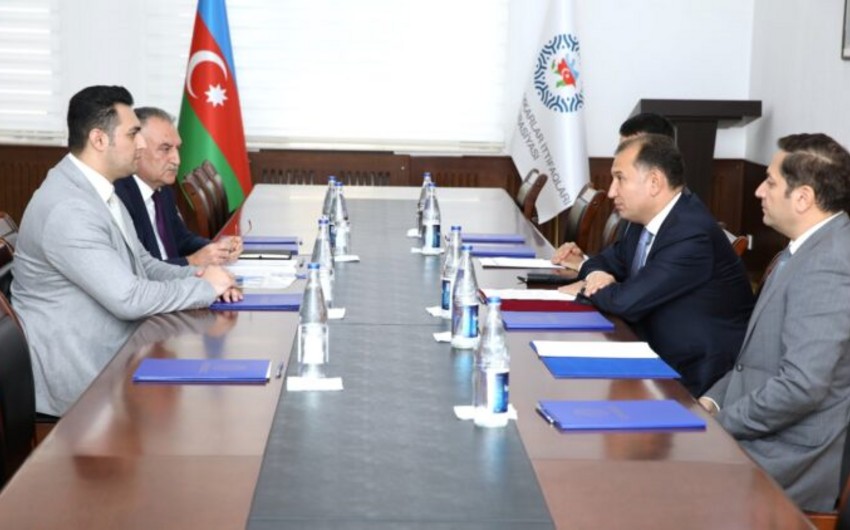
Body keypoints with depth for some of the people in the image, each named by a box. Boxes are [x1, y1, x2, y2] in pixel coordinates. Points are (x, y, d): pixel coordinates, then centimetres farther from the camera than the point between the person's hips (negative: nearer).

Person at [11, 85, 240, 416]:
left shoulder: (96, 190, 9)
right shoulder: (68, 209, -24)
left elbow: (141, 264, 15)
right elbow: (128, 298, -27)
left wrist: (199, 276, -3)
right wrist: (205, 287, -14)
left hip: (111, 352, 9)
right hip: (77, 374, -9)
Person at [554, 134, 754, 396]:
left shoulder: (692, 235, -25)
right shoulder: (645, 218, 2)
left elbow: (626, 301, -27)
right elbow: (616, 258, 19)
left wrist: (586, 289, -7)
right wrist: (593, 271, -5)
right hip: (659, 357, 8)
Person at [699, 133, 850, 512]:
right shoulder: (809, 249, 11)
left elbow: (802, 386, -29)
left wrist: (720, 421, -16)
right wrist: (715, 398, 5)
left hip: (789, 458, -9)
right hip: (765, 433, 9)